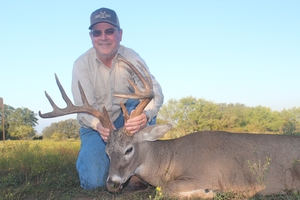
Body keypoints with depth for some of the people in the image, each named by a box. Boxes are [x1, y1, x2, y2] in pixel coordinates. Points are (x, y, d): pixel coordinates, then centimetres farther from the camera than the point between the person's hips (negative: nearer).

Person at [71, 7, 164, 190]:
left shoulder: (131, 58, -12)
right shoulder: (82, 64, -13)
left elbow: (155, 90, -26)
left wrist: (145, 115, -50)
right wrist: (98, 124, -44)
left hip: (126, 122, 2)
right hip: (96, 127, -1)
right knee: (93, 181, -23)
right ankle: (89, 155, 13)